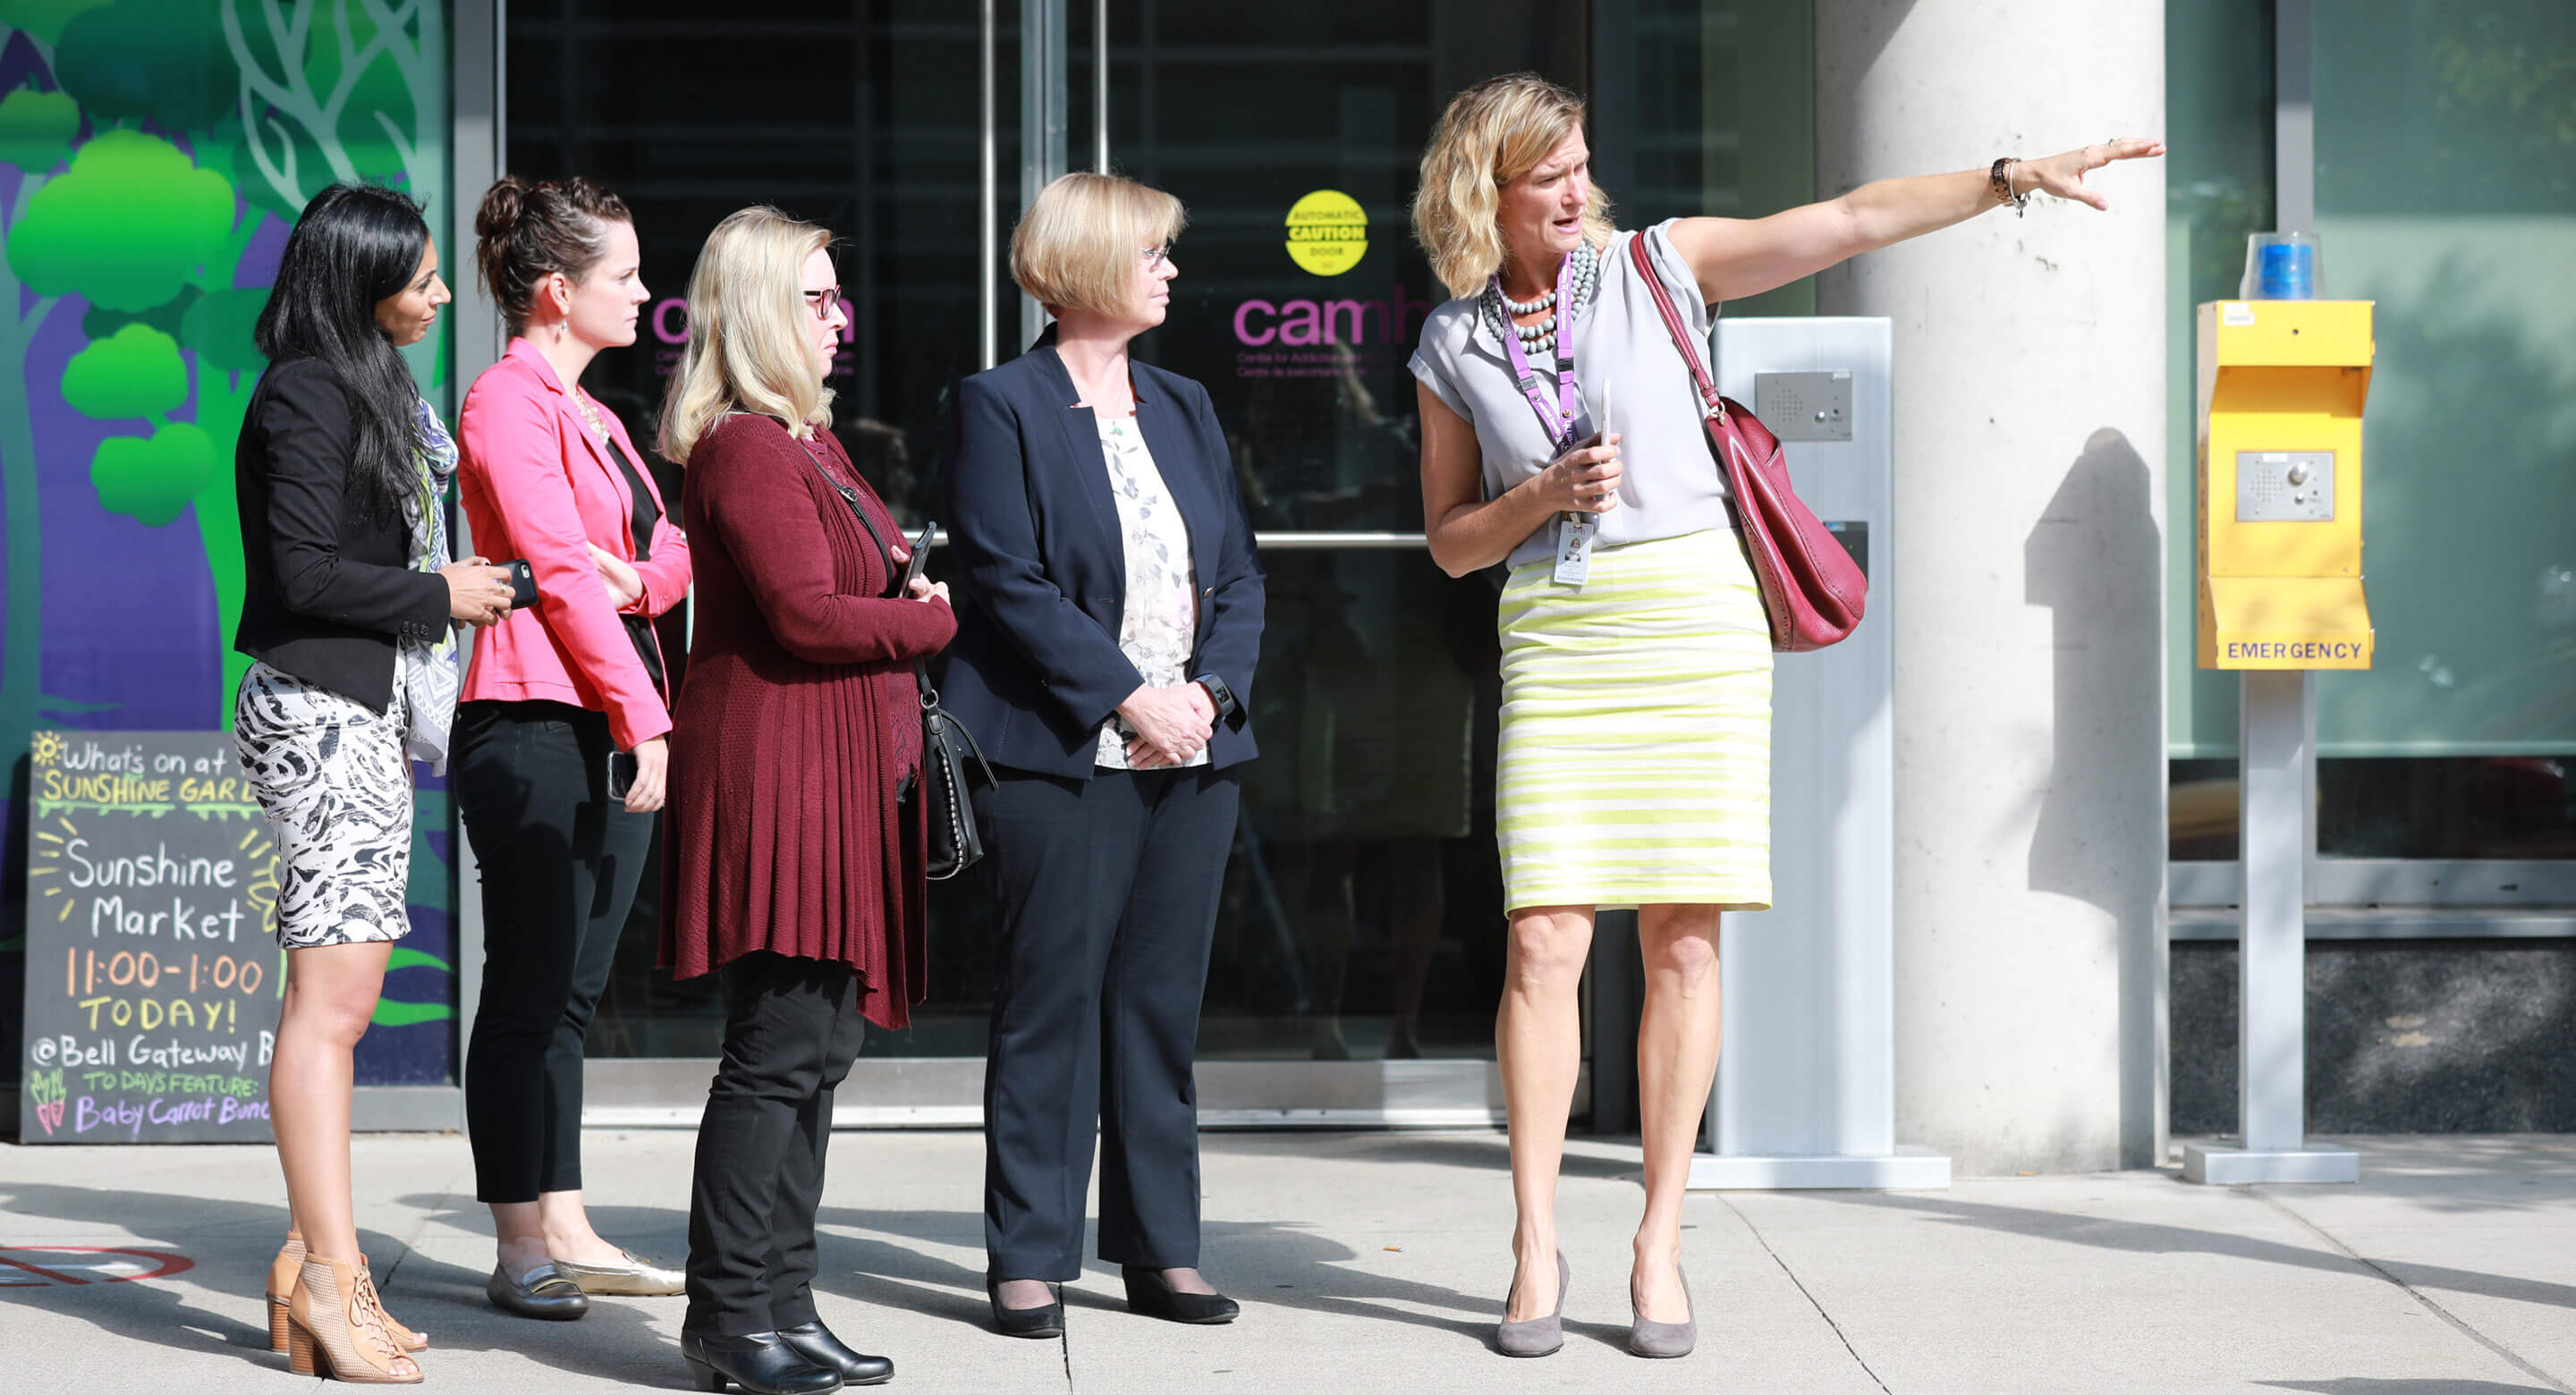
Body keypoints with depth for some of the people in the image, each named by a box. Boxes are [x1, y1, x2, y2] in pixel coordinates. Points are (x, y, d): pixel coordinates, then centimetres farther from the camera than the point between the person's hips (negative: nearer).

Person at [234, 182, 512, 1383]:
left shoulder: (367, 391, 18)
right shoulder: (308, 397, -12)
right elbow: (305, 575, -18)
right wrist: (439, 594, -9)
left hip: (364, 710, 10)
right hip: (315, 710, -10)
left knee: (339, 1003, 9)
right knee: (330, 1000, -11)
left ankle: (312, 1263, 11)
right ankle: (329, 1280, -10)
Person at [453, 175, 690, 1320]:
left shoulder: (589, 411, 20)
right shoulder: (508, 401, -8)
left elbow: (671, 544, 16)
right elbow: (556, 568, -15)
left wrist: (642, 580, -8)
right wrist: (644, 716, -16)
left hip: (612, 729, 9)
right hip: (535, 722, -9)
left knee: (570, 993, 10)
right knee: (529, 994, -5)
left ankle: (567, 1236, 14)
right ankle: (522, 1252, 0)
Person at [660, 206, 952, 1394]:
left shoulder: (804, 440, 20)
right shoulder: (744, 445, -12)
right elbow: (806, 616, -18)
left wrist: (914, 597, 3)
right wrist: (941, 618, -7)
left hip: (837, 778, 10)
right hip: (775, 771, -10)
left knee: (818, 1047, 10)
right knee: (778, 1048, -8)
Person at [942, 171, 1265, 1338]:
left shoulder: (1184, 407, 17)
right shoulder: (1000, 407, -2)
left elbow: (1239, 573, 14)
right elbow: (1008, 582, -10)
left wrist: (1210, 691, -4)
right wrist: (1132, 697, -15)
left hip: (1192, 750, 6)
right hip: (1063, 755, -6)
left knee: (1164, 1001, 8)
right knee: (1051, 997, -3)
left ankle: (1161, 1251, 14)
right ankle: (1028, 1257, 4)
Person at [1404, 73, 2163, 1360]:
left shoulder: (1656, 266, 4)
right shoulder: (1452, 348, 8)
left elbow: (1854, 221, -2)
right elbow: (1449, 540, 14)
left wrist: (2015, 176, -10)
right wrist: (1543, 497, -6)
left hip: (1694, 622, 0)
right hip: (1554, 641, 1)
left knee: (1684, 942, -1)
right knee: (1545, 941, -7)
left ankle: (1659, 1243, 6)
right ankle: (1536, 1247, 2)